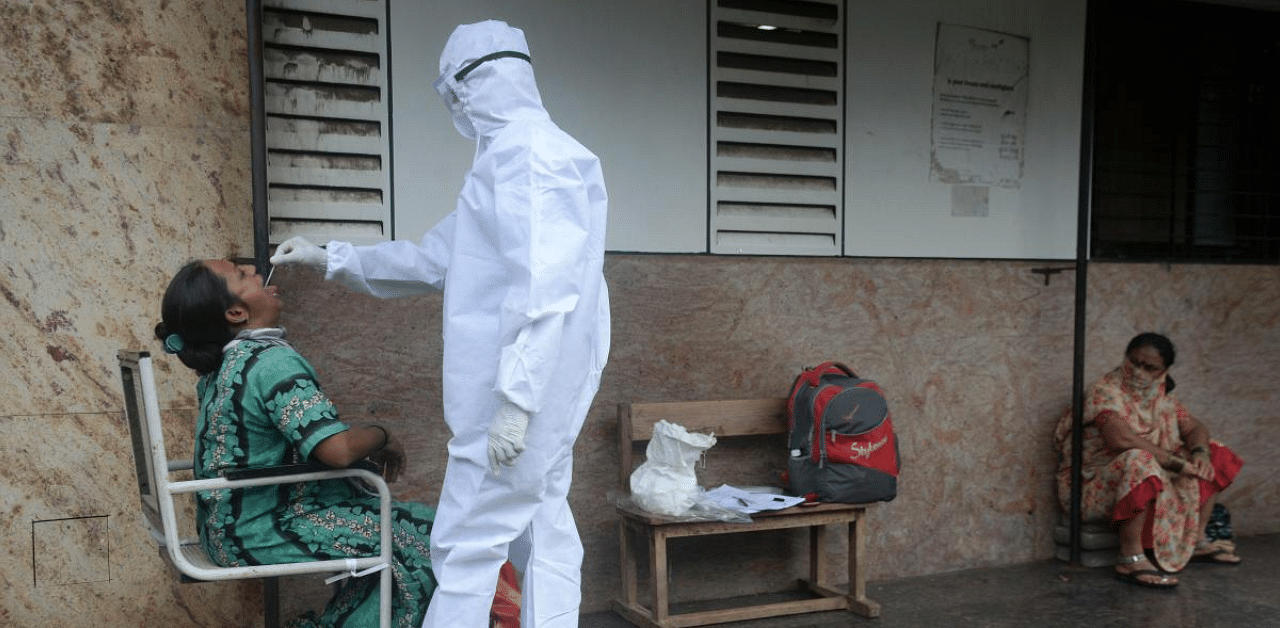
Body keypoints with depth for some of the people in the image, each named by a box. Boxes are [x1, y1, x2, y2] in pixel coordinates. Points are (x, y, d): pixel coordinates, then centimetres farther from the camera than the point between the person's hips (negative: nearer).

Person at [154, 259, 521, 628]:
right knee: (422, 540, -6)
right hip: (263, 534, -10)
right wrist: (382, 437, -9)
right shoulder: (273, 362, -24)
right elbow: (338, 450, -32)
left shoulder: (220, 365, 5)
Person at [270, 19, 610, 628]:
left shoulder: (525, 151, -13)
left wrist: (515, 403, -24)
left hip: (521, 392, -10)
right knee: (542, 538, 12)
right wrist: (329, 258, 26)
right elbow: (432, 259, 26)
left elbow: (544, 287, -23)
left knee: (465, 549, -3)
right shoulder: (512, 152, 20)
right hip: (540, 393, 10)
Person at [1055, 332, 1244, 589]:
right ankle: (1130, 559, -34)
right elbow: (1120, 438, -33)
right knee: (1139, 462, -38)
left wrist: (1199, 453, -13)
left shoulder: (1162, 396, 8)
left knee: (1211, 458, 11)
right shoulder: (1104, 392, -18)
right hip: (1095, 486, -8)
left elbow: (1196, 428, 11)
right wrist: (1174, 461, -27)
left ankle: (1197, 542, 12)